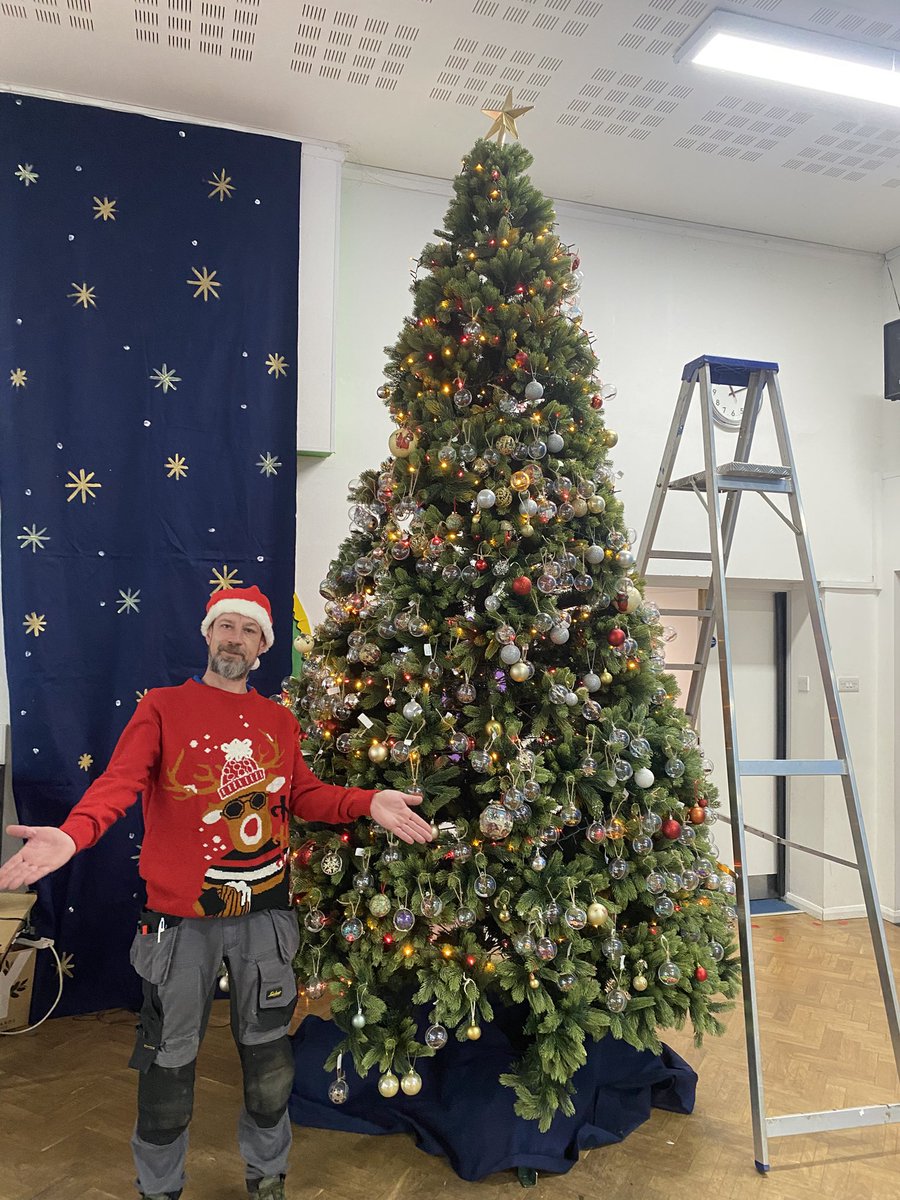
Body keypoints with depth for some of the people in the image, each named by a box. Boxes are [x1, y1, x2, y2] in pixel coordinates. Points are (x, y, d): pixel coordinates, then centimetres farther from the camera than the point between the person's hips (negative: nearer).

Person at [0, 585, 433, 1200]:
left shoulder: (280, 721, 7)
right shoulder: (163, 706, -4)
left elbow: (305, 796, 5)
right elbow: (120, 779, -18)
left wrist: (369, 802, -10)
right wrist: (72, 834, -36)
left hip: (265, 912, 3)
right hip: (181, 916, -3)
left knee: (268, 1055, 16)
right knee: (170, 1060, 13)